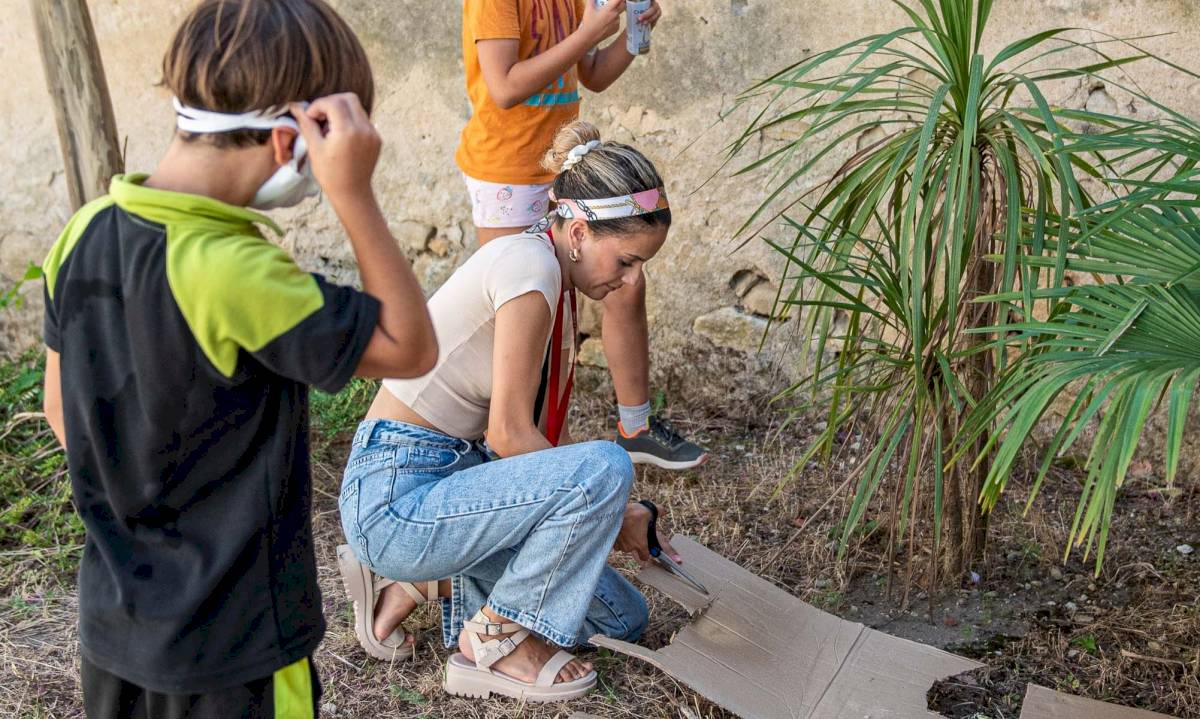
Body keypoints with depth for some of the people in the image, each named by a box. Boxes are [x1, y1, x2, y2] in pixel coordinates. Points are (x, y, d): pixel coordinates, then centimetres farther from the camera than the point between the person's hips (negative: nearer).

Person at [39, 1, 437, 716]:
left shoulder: (85, 233, -7)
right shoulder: (235, 275, -31)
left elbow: (61, 408, 5)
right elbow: (411, 349, -21)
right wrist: (354, 194, -26)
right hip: (232, 645, -7)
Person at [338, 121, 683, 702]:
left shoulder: (553, 276, 9)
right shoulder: (530, 263, -20)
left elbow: (521, 432, 11)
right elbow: (509, 434, -21)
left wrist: (614, 516, 4)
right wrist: (609, 506, -9)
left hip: (451, 475, 10)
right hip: (396, 496, -10)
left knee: (621, 617, 10)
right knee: (605, 468, -28)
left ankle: (414, 583, 15)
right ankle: (493, 638, -6)